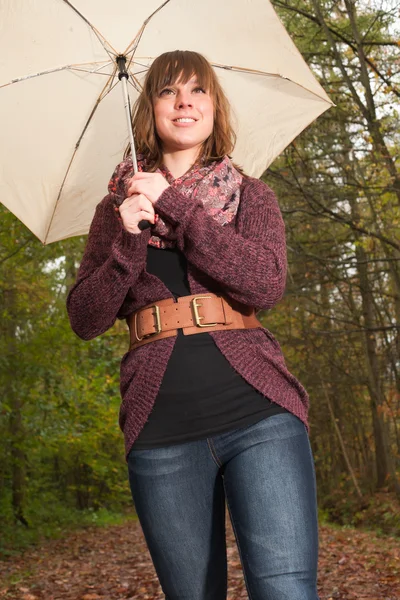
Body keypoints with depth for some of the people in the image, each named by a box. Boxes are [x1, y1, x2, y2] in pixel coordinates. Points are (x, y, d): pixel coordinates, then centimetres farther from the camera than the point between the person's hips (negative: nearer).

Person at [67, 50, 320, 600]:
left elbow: (266, 285, -6)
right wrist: (129, 240, -8)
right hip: (160, 427, 1)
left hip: (257, 413, -1)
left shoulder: (251, 196, 13)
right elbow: (85, 319, 7)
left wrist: (175, 207, -7)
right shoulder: (119, 207, 15)